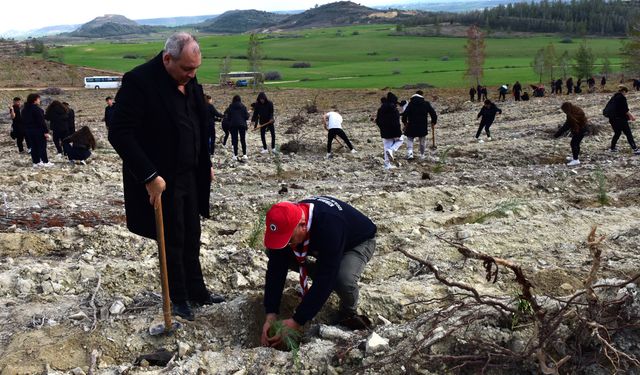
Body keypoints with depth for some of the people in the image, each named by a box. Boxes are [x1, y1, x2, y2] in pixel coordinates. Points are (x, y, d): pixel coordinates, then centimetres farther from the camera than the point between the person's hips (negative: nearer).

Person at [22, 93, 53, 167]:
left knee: (33, 146, 11)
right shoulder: (37, 109, -18)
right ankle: (45, 162, 2)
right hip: (38, 130, -8)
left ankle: (36, 162, 14)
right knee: (42, 146, -1)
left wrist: (26, 129, 22)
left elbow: (23, 121, 16)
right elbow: (41, 121, -21)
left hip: (28, 130, 8)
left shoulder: (24, 109, 11)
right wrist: (46, 131, -19)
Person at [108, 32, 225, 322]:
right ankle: (179, 298, 22)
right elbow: (119, 133, -21)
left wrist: (205, 165, 13)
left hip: (189, 175, 7)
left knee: (191, 238, 15)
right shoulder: (139, 81, -19)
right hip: (161, 180, -7)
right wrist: (149, 176, -23)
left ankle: (196, 291, 28)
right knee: (172, 240, 6)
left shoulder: (190, 81, 5)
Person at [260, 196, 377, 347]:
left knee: (343, 279, -38)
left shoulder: (329, 227, -45)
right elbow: (276, 268, -23)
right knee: (274, 253, -12)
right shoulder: (286, 223, -27)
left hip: (358, 242, -5)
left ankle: (348, 315, -5)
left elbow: (325, 279, -42)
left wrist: (297, 322, -40)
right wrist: (270, 315, -29)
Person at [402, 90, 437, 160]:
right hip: (423, 127, 1)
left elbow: (405, 114, -9)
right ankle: (422, 155, 23)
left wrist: (405, 122, 7)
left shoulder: (411, 104, -3)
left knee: (410, 139, 10)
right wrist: (434, 121, 16)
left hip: (412, 126, -1)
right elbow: (433, 113, 0)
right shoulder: (426, 104, 0)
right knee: (422, 141, 16)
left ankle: (410, 153, -10)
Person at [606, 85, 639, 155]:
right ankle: (635, 149, -9)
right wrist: (631, 116, -7)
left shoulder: (613, 97, 12)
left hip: (612, 119, 8)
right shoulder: (622, 98, -11)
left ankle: (612, 148, 23)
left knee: (617, 133, 21)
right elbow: (625, 110, -15)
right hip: (620, 119, -8)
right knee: (628, 134, -5)